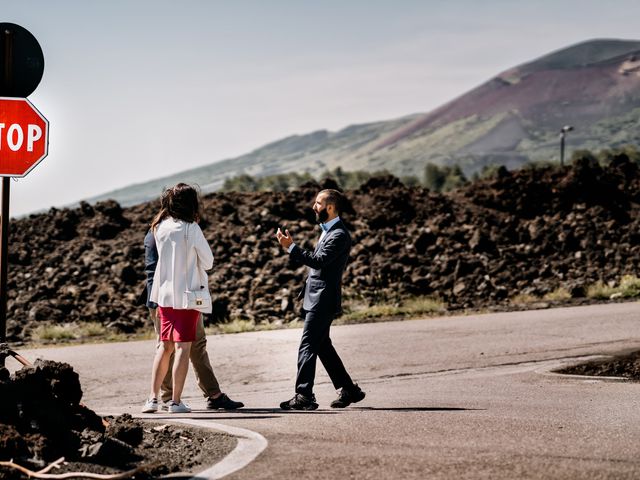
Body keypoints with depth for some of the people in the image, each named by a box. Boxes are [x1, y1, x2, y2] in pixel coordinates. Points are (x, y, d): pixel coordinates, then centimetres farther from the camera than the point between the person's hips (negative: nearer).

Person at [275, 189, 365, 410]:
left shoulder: (338, 235, -16)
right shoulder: (328, 231, 16)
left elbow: (319, 261, -25)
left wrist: (291, 247, -26)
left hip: (323, 300, -10)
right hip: (317, 299, 10)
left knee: (307, 346, -11)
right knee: (322, 346, 14)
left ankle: (304, 395, -11)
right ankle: (349, 390, 20)